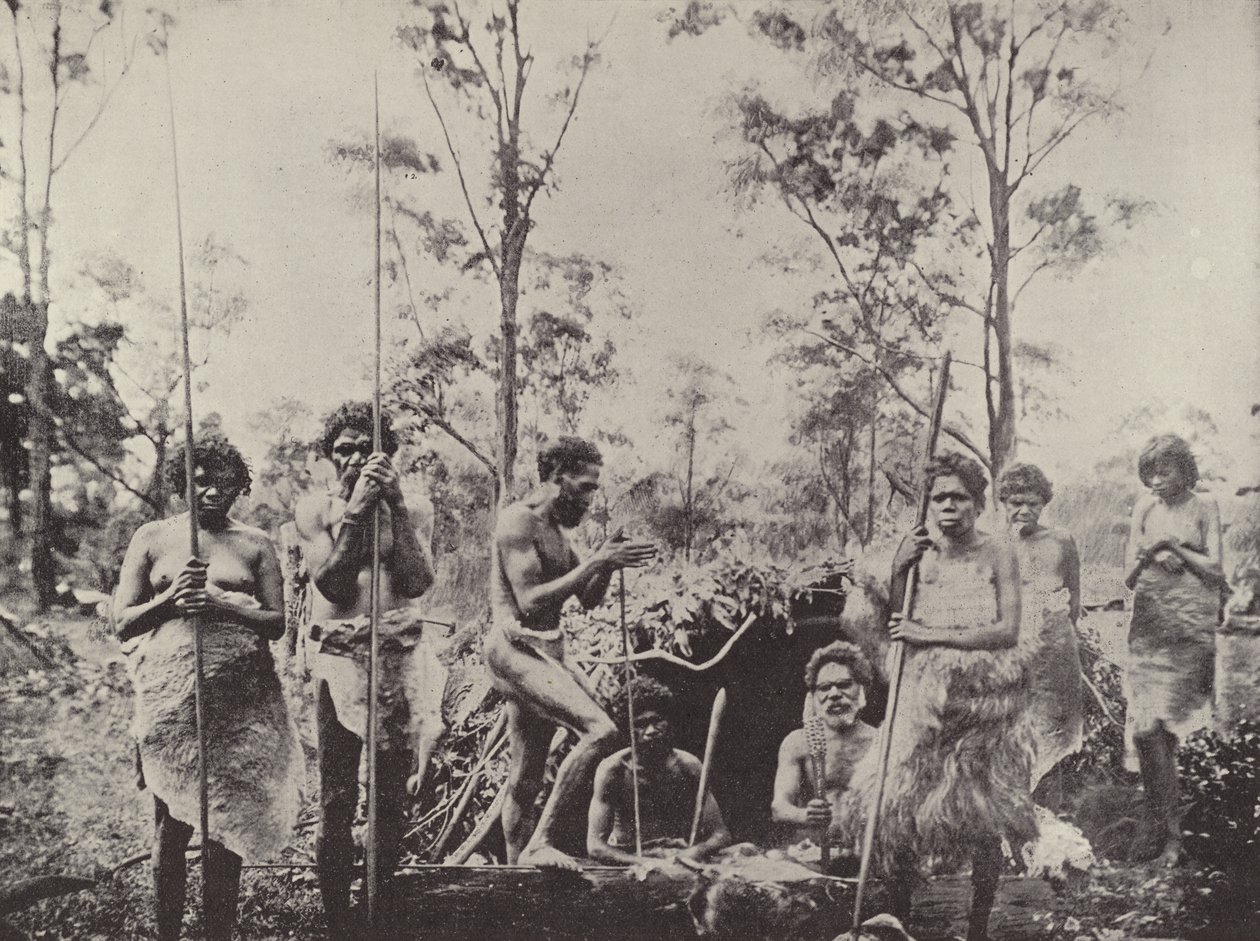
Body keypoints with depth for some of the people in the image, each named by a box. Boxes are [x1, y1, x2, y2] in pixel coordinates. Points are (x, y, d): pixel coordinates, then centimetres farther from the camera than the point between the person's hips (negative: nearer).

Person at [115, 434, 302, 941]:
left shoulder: (255, 543, 8)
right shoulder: (153, 537, 8)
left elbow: (277, 622, 3)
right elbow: (122, 622, 7)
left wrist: (222, 606, -12)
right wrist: (169, 600, -11)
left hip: (238, 702, 0)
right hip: (168, 697, 0)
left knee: (227, 820, 5)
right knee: (170, 822, 5)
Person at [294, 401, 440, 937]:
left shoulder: (411, 508, 8)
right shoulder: (315, 509, 6)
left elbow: (417, 582, -6)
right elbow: (332, 582, -7)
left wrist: (394, 504, -10)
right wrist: (355, 508, -13)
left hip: (402, 660, 1)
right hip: (339, 661, -1)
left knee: (392, 800, 6)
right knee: (336, 804, -2)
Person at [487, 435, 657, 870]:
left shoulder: (555, 528, 18)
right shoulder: (518, 521, -11)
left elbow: (588, 599, 18)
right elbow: (530, 603, -21)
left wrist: (607, 563, -1)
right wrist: (595, 563, -20)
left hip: (546, 653, 10)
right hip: (516, 649, -10)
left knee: (526, 780, 13)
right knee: (601, 731, -23)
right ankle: (539, 843, -18)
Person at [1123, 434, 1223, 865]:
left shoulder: (1204, 507, 4)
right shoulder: (1144, 508, 11)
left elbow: (1215, 570, -1)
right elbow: (1129, 577, 10)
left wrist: (1175, 548, -8)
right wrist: (1147, 557, -11)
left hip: (1190, 626, -3)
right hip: (1148, 624, 3)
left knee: (1154, 725, -8)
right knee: (1145, 727, -6)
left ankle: (1160, 821, 8)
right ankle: (1167, 826, 7)